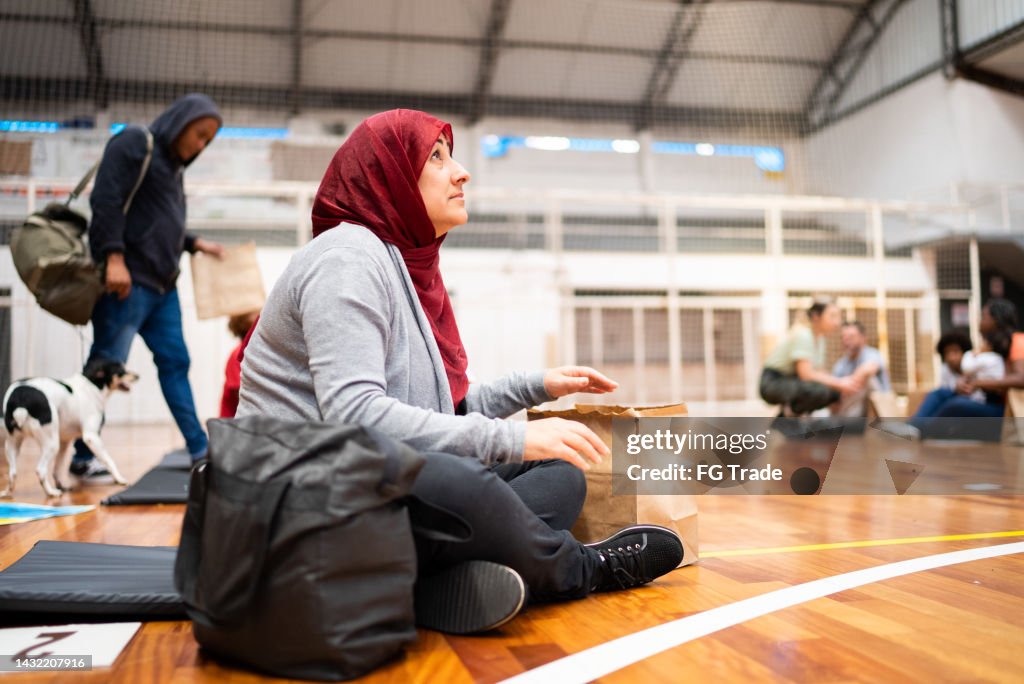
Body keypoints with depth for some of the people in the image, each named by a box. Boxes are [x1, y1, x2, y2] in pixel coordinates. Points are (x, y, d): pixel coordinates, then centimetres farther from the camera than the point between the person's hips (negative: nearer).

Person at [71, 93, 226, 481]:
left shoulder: (173, 165, 21)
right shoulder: (133, 143, -3)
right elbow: (106, 200, -14)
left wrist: (196, 244, 17)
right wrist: (113, 257, -20)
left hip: (162, 285, 9)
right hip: (127, 281, -9)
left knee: (175, 363, 8)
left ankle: (199, 451, 12)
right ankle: (83, 458, 4)